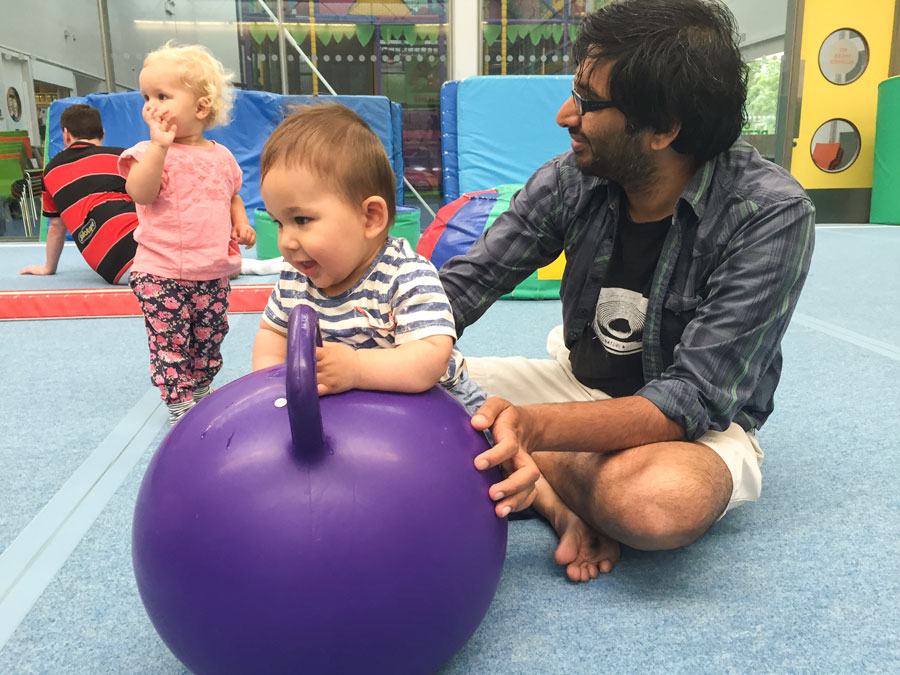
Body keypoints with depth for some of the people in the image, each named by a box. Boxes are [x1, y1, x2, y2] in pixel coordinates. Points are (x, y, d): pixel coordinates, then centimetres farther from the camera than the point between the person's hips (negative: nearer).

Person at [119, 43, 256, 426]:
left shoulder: (220, 156, 7)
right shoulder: (151, 151, -6)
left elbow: (232, 195, 22)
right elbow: (140, 193, -23)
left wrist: (241, 222, 3)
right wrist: (159, 146, -28)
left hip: (213, 274, 4)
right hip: (161, 273, -4)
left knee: (209, 340, 16)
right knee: (170, 343, 1)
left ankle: (201, 391, 35)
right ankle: (179, 405, 15)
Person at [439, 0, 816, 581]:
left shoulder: (770, 215, -23)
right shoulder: (572, 179, -9)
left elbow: (693, 399, -27)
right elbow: (469, 280, -5)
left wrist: (534, 425, -42)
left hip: (700, 425, -4)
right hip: (581, 384, 5)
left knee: (659, 502, -40)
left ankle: (534, 474, -10)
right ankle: (562, 500, -17)